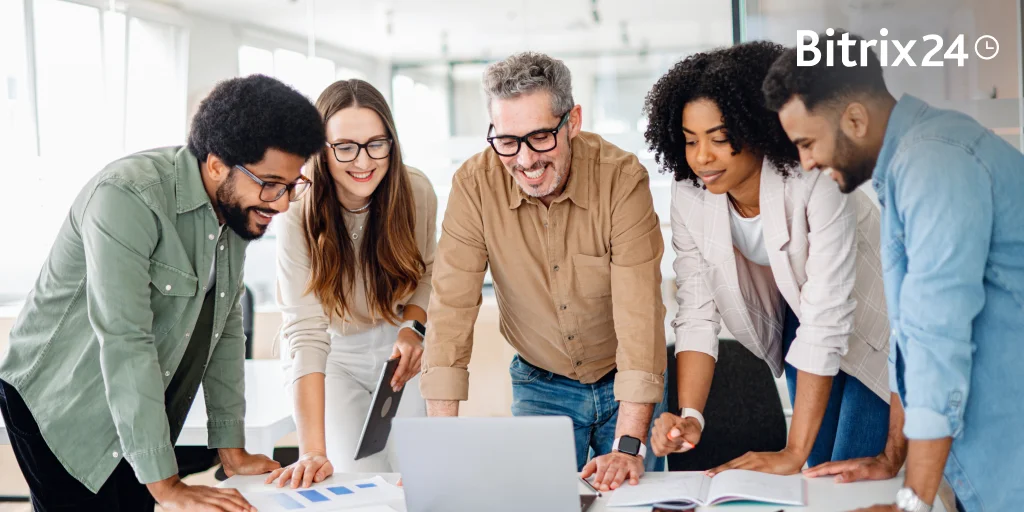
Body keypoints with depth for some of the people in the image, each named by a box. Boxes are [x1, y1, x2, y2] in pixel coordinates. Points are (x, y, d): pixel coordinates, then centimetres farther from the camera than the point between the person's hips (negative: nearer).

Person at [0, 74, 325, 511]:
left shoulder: (237, 208, -1)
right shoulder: (128, 197, -27)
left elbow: (225, 327, 4)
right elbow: (124, 344, -31)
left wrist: (232, 451, 1)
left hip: (143, 415, 7)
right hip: (58, 406, -7)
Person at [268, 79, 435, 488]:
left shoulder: (416, 192, -16)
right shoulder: (300, 220, -26)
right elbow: (305, 335, -34)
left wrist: (414, 326, -18)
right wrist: (313, 451, -42)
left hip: (400, 347, 3)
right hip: (337, 357, -3)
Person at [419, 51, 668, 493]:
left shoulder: (622, 177, -23)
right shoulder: (475, 184, -18)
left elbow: (640, 312, -27)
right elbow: (452, 306, -19)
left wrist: (628, 446, -33)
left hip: (623, 382, -1)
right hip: (540, 385, 1)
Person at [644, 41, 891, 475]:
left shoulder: (813, 182, -34)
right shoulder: (688, 198, -17)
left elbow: (826, 320, -35)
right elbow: (697, 314, -16)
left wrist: (794, 453, -36)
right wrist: (689, 416, -31)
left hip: (871, 324, -5)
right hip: (797, 320, 5)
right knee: (818, 472, 9)